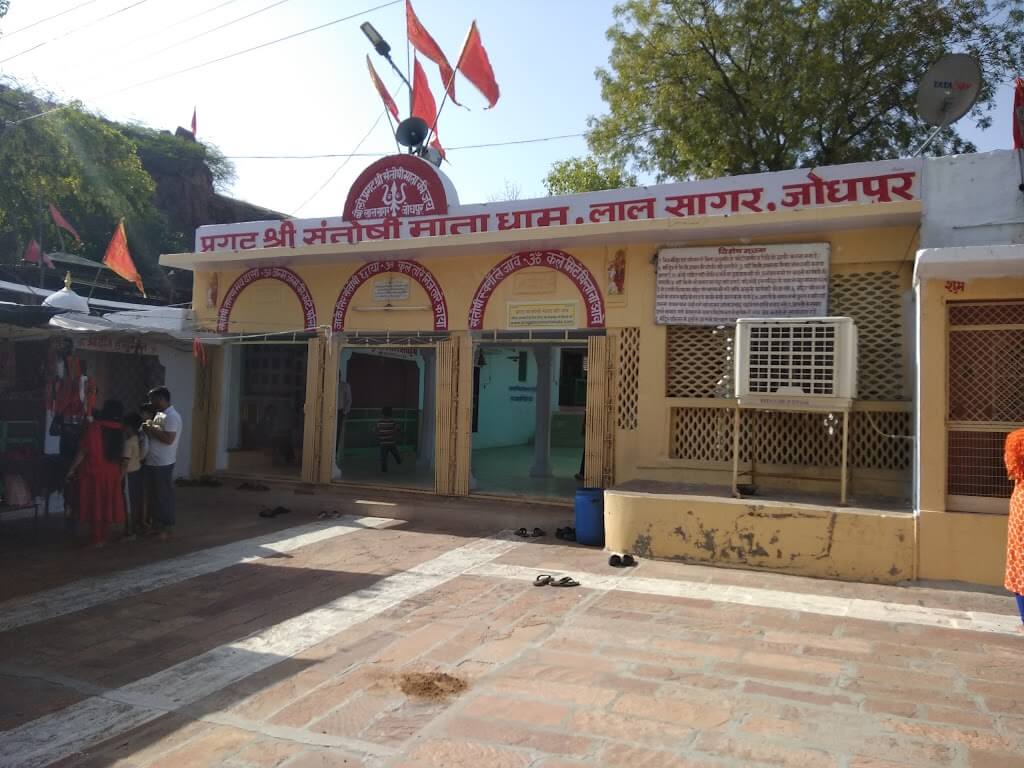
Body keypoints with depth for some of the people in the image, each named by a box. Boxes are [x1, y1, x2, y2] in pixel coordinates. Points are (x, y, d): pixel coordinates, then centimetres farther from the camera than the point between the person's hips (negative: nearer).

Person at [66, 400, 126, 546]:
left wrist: (72, 469, -4)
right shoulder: (120, 430, -2)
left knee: (94, 505, 5)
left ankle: (97, 539, 7)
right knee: (107, 505, 13)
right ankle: (104, 536, 20)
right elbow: (121, 454, 4)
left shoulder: (93, 426, -12)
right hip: (112, 473, 3)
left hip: (93, 472, -3)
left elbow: (83, 451, -12)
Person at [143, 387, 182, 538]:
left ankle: (167, 527, 9)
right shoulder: (159, 414, 14)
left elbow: (169, 439, -26)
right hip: (152, 462, 10)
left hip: (163, 464, -10)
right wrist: (149, 427, 3)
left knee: (164, 495, 0)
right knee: (152, 494, 16)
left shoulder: (171, 416, -18)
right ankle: (157, 523, 27)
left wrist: (151, 430, -18)